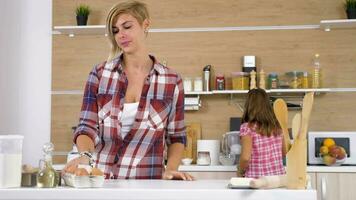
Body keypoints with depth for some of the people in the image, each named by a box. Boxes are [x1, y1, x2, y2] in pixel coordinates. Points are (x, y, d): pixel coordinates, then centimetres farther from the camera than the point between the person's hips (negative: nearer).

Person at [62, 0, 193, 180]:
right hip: (100, 178, 0)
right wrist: (85, 155, -20)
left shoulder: (171, 81, 2)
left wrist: (171, 169, -7)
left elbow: (176, 137, 10)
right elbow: (87, 127, 0)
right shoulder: (100, 74, 3)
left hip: (147, 182, 0)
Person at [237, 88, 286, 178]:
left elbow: (245, 158, -18)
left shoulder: (247, 128, -12)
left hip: (257, 179, -4)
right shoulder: (277, 126, 3)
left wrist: (240, 171, 0)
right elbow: (284, 152, 13)